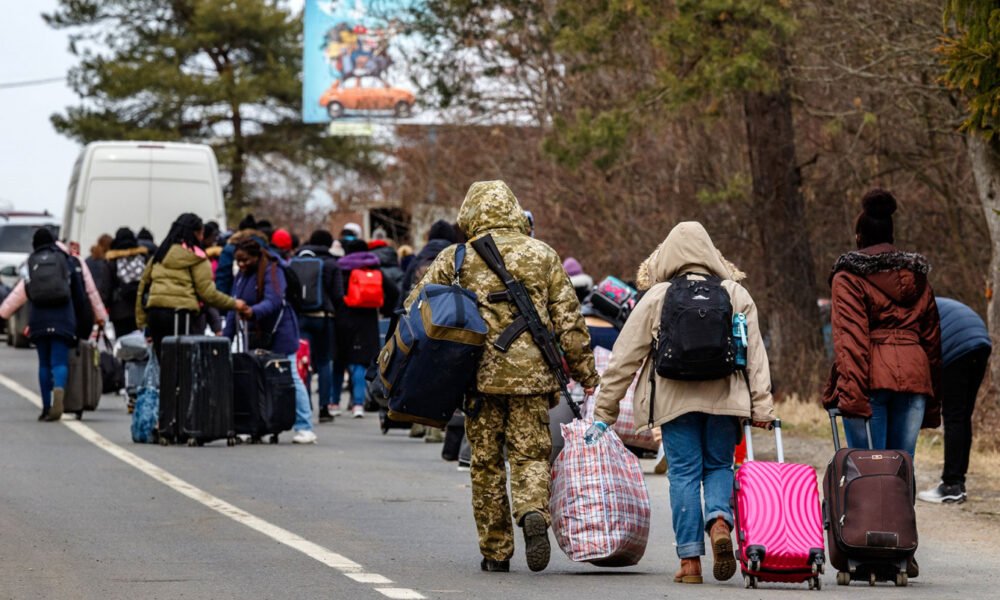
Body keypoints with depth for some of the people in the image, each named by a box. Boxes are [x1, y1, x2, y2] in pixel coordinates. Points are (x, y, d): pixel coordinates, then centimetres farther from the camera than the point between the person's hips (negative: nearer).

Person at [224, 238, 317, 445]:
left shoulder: (272, 272, -12)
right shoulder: (241, 276, 12)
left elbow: (273, 301, -27)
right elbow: (234, 308, 14)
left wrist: (254, 311, -44)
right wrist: (227, 337, 9)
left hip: (279, 333, -8)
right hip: (255, 335, 8)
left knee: (290, 378, -7)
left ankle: (305, 428, -5)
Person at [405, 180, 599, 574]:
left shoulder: (456, 258, 3)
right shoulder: (543, 256, 6)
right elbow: (569, 320, 5)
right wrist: (586, 374, 11)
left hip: (480, 375, 0)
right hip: (532, 374, 0)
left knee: (486, 463, 9)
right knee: (530, 454, 5)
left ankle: (495, 552, 11)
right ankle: (534, 513, -25)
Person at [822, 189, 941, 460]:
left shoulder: (848, 277, 3)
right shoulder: (916, 277, 19)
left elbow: (849, 338, -10)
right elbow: (931, 339, 18)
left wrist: (850, 392, -18)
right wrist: (933, 402, 20)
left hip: (872, 379, -4)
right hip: (914, 377, 4)